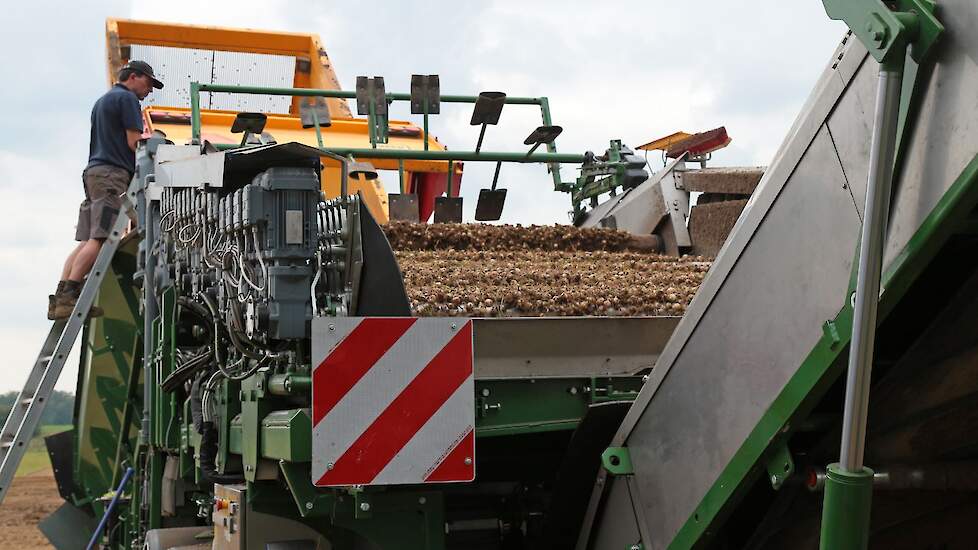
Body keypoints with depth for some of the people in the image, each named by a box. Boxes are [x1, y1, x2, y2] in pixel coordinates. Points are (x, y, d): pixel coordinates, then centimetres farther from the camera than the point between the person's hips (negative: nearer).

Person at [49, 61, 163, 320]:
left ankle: (60, 298, -7)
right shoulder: (127, 98, 0)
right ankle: (68, 297, -25)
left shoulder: (102, 101, 29)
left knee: (86, 241, 2)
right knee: (99, 239, -16)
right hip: (113, 173, -9)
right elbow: (134, 142, -8)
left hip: (93, 172, 9)